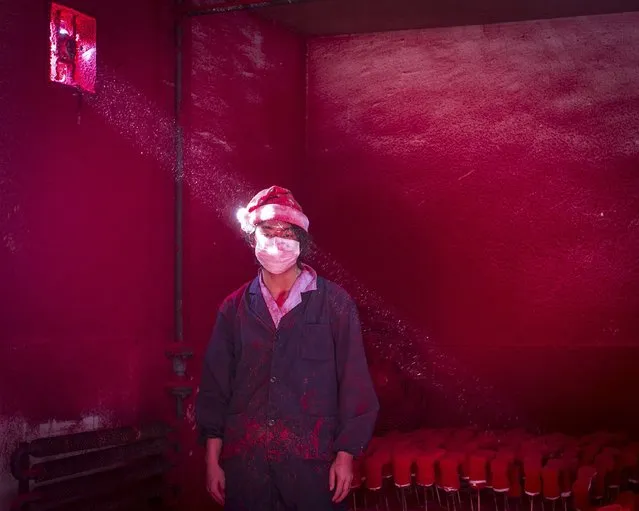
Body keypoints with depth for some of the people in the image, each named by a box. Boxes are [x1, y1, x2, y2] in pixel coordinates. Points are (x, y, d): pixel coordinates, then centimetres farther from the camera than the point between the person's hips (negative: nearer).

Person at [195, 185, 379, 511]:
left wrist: (346, 455, -5)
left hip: (312, 460, -2)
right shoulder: (234, 308, 9)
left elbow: (354, 385, 0)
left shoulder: (334, 304, 2)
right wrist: (212, 459, 4)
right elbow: (215, 386, 8)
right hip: (245, 461, 2)